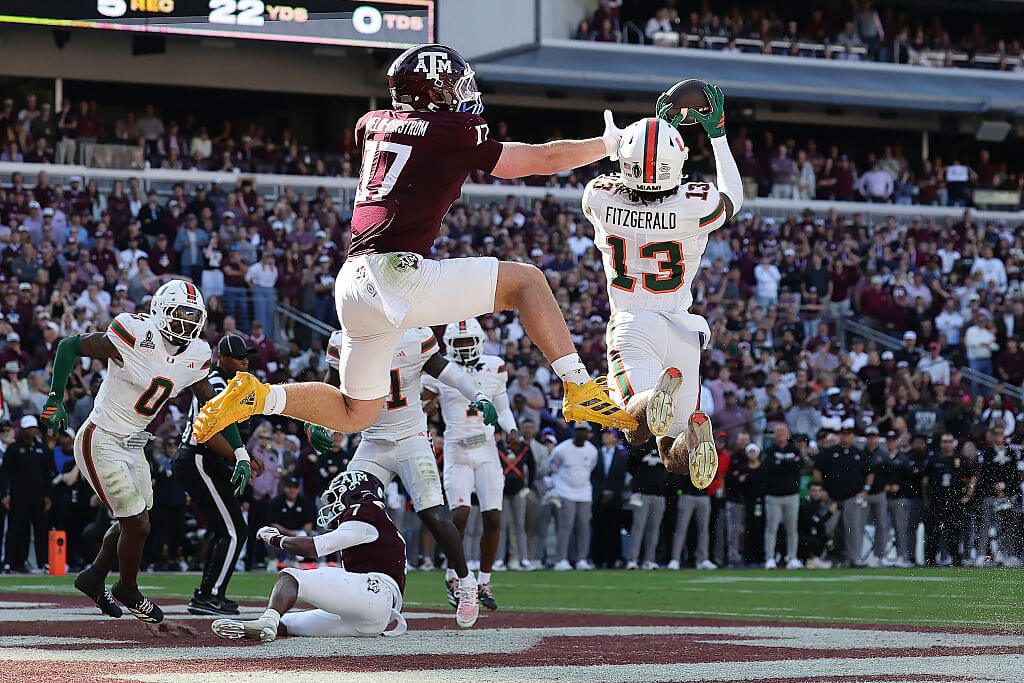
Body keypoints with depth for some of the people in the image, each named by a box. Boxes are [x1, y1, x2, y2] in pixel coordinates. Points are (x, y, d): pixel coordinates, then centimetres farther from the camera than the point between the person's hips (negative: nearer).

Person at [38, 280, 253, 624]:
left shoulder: (196, 356, -2)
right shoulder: (135, 336, -23)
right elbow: (70, 346, -14)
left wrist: (240, 454, 2)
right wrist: (55, 400, -17)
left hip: (131, 447, 8)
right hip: (100, 443, -8)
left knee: (133, 522, 19)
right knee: (137, 525, -5)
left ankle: (95, 577, 42)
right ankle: (127, 590, 21)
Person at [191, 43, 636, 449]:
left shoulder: (374, 125, 17)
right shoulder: (455, 134, -1)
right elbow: (544, 159, 7)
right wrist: (607, 146, 22)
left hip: (354, 286, 7)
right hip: (398, 276, -7)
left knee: (355, 414, 21)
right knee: (527, 281, 5)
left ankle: (259, 397, 4)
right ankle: (580, 391, -2)